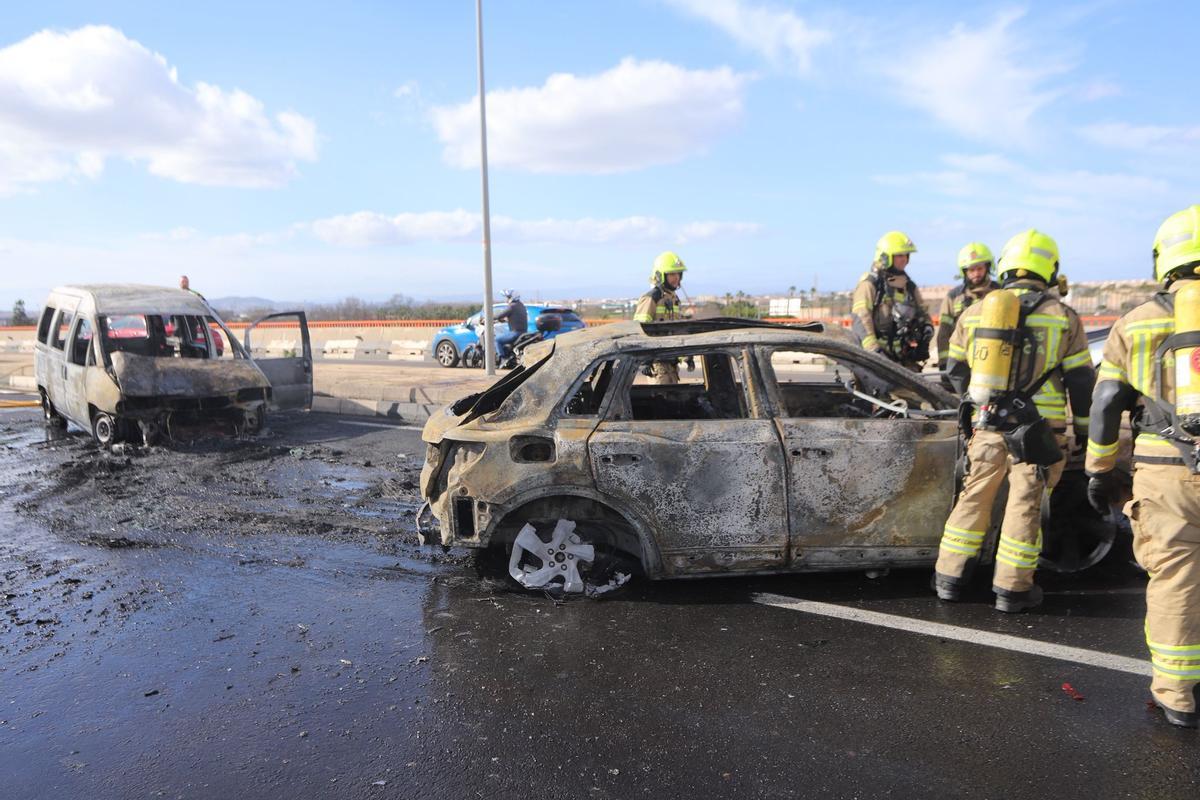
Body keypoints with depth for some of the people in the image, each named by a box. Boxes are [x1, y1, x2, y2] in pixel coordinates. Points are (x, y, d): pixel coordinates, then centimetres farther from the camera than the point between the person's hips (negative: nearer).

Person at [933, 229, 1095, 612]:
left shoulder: (974, 312, 6)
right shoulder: (1063, 317, -1)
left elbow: (956, 370, 14)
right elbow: (1080, 381, 2)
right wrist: (1084, 429, 14)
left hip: (987, 425, 3)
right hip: (1040, 429, -2)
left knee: (973, 498, 13)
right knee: (1024, 505, 5)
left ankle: (949, 578, 18)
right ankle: (1011, 589, 12)